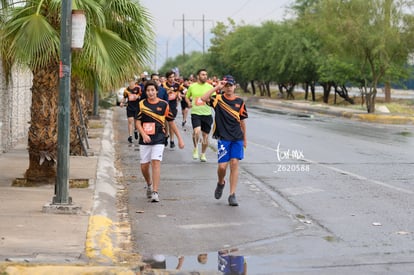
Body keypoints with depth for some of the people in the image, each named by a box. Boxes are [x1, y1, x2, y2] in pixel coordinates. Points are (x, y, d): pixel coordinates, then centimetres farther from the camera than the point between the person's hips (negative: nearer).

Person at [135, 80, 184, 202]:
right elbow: (138, 122, 1)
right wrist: (143, 134, -17)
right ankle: (149, 185, 36)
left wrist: (180, 138, 9)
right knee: (144, 166, 6)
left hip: (158, 139, -2)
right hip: (144, 140, 2)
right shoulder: (142, 104, 3)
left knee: (156, 162, -16)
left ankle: (155, 192, -17)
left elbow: (171, 122, 9)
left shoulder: (164, 104, 1)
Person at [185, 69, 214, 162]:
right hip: (195, 113, -2)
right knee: (197, 131, -25)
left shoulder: (210, 87, 3)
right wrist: (189, 103, -1)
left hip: (207, 114, 2)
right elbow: (187, 96, 19)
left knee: (205, 135, 8)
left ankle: (203, 154, 27)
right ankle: (195, 148, 0)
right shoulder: (192, 86, 4)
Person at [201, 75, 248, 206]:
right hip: (223, 138, -2)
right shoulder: (218, 99, 0)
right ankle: (220, 183, 28)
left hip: (237, 138, 2)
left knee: (234, 163, -7)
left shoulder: (239, 101, 8)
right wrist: (217, 87, -17)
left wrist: (244, 138, 19)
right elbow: (204, 98, -20)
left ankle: (232, 195, -2)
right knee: (222, 166, -6)